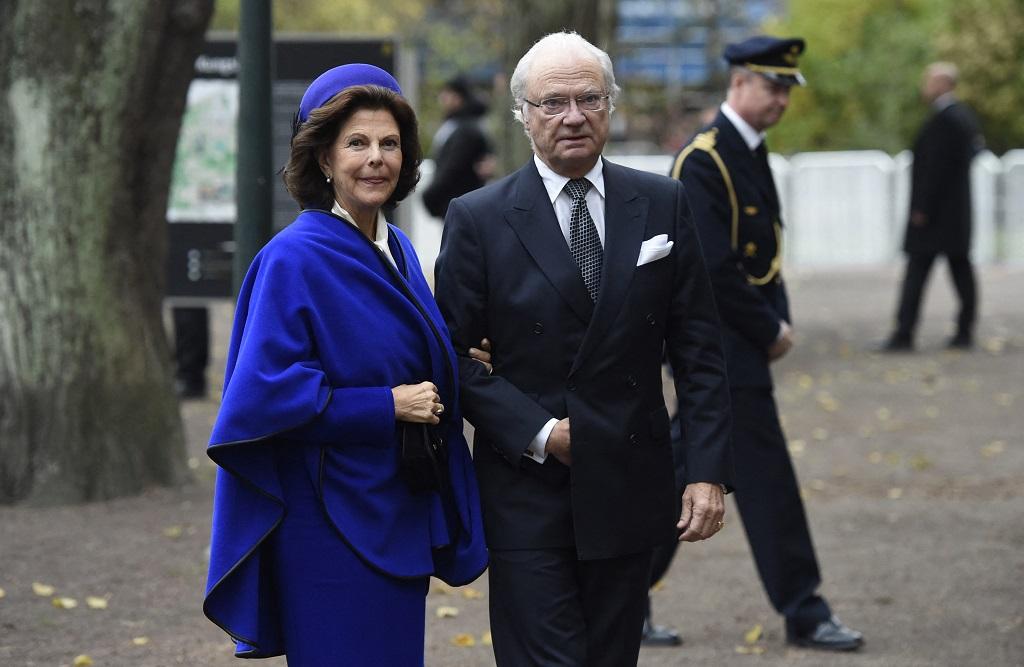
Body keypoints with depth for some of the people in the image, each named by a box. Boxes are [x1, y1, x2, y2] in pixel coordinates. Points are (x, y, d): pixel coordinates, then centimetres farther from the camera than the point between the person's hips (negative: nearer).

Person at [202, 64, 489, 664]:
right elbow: (266, 392, -20)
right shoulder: (294, 259, -14)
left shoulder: (397, 249, 11)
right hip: (332, 521, -8)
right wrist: (388, 406, -19)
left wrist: (460, 369, 3)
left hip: (399, 518, 8)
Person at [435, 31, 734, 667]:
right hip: (528, 495, -2)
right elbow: (452, 353, -2)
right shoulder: (478, 219, -3)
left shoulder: (662, 204, 3)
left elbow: (699, 347, 4)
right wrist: (537, 433, -12)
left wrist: (709, 470, -3)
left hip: (629, 493, 3)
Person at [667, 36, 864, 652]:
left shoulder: (750, 155, 13)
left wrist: (780, 321, 6)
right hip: (722, 347, -10)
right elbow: (713, 270, -22)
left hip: (720, 350, 10)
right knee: (767, 478, -5)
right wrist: (770, 330, -14)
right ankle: (804, 614, 1)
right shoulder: (704, 161, -17)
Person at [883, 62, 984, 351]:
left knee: (916, 272, -8)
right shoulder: (963, 114, 13)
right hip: (958, 210, 10)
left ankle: (903, 334, -9)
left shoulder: (944, 120, -17)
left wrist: (922, 209, -19)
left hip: (935, 213, -10)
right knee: (961, 268, 9)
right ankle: (965, 332, 11)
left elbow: (937, 167, -21)